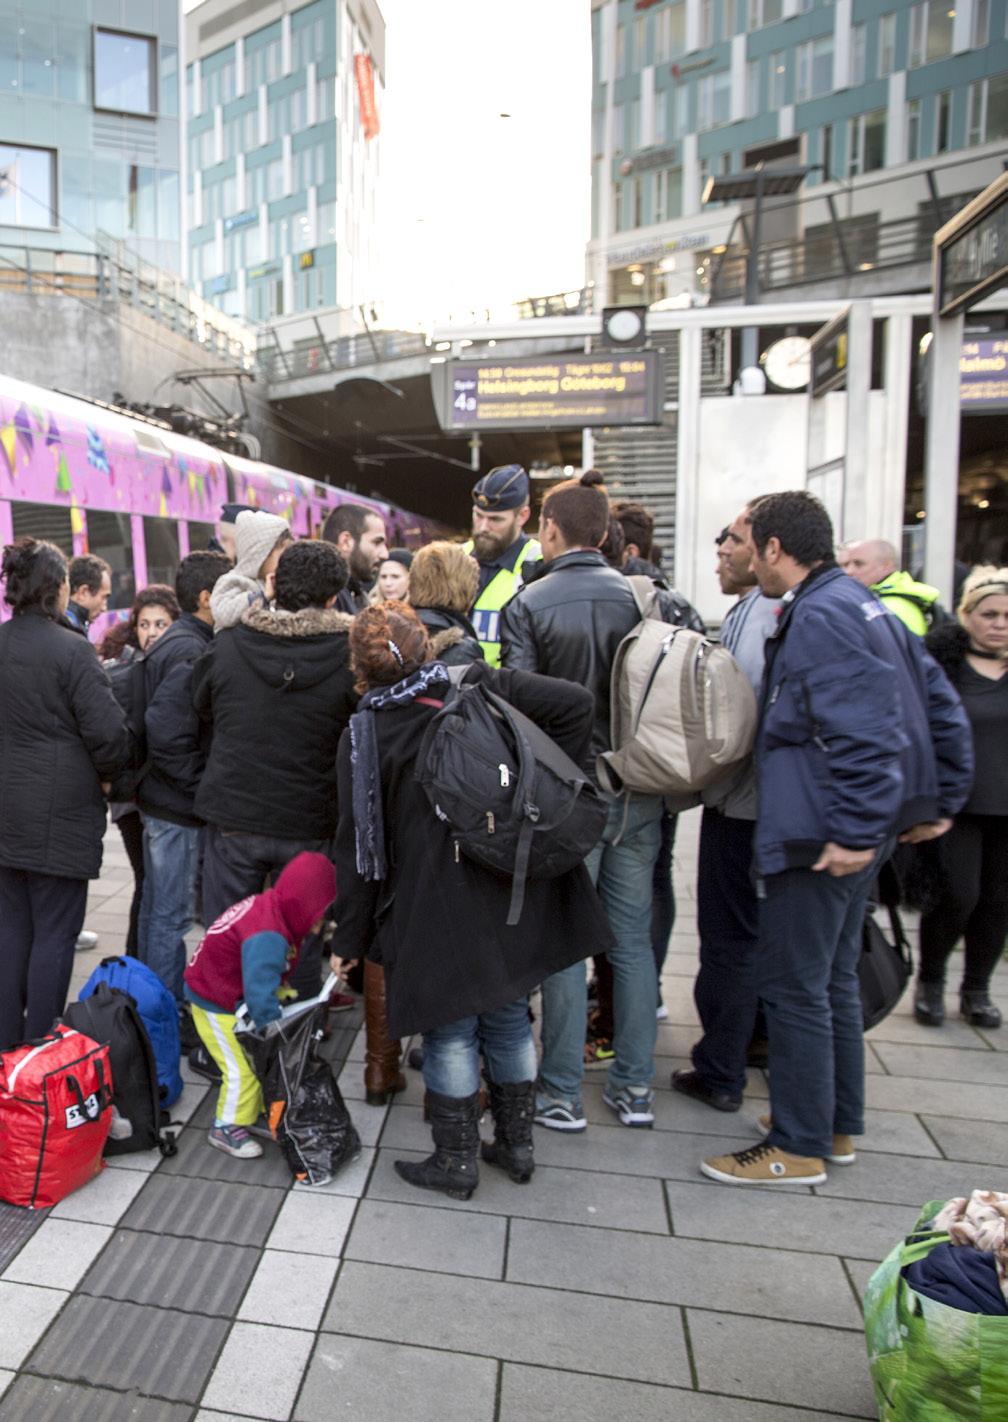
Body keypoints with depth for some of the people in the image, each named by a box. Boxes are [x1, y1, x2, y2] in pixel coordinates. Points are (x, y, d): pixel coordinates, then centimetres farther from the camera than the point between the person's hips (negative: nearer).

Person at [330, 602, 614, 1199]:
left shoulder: (363, 736, -8)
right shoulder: (478, 685, -4)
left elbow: (359, 846, -6)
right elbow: (576, 702, -10)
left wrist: (350, 939, 3)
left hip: (434, 909, -3)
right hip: (512, 891, 4)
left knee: (451, 1030, 11)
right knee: (508, 1017, 18)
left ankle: (456, 1160, 26)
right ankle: (517, 1144, 34)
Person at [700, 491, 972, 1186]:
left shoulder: (820, 617, -17)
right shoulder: (867, 607, 14)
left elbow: (865, 731, -27)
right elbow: (942, 707, 16)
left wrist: (854, 829, -26)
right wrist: (939, 803, 18)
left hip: (822, 839, -10)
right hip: (859, 832, 10)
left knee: (794, 988, 1)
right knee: (833, 979, 20)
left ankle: (799, 1148, 15)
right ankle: (838, 1126, 34)